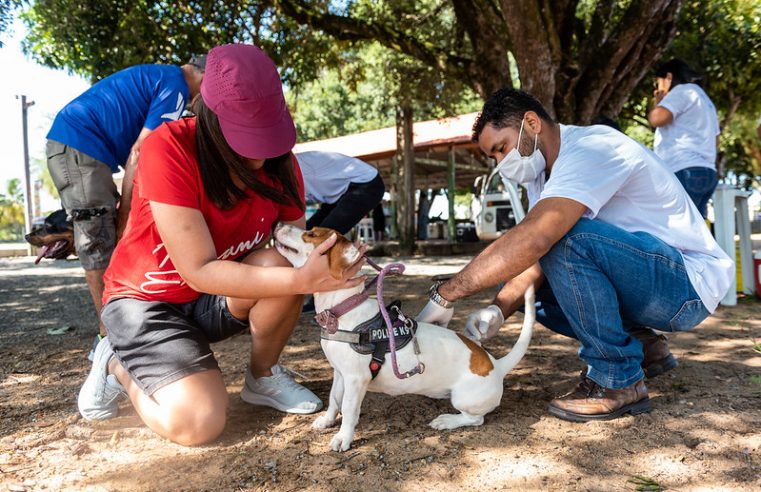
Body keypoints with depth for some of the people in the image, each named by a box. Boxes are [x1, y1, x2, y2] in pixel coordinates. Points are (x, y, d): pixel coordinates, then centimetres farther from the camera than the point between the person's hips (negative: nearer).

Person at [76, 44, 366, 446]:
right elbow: (200, 271, -31)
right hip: (147, 299, -4)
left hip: (218, 298, 4)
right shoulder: (169, 148, -28)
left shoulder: (279, 161, -12)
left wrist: (323, 264, -32)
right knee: (197, 423, -24)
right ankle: (118, 365, 9)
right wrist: (302, 280, -40)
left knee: (279, 265, -29)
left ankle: (263, 378, -1)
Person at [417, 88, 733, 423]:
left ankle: (618, 380, -15)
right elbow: (536, 256, -2)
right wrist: (498, 310, -20)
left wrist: (446, 294, -33)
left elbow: (535, 238, -37)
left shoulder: (593, 148, -22)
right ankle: (641, 347, 10)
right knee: (518, 283, 3)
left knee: (566, 238, -31)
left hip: (691, 282, -9)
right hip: (644, 280, 9)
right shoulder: (543, 170, 6)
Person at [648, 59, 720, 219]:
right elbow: (715, 140, 30)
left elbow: (657, 119, -15)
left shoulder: (683, 90, 0)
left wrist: (658, 103, 4)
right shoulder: (703, 98, 29)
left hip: (686, 172, -9)